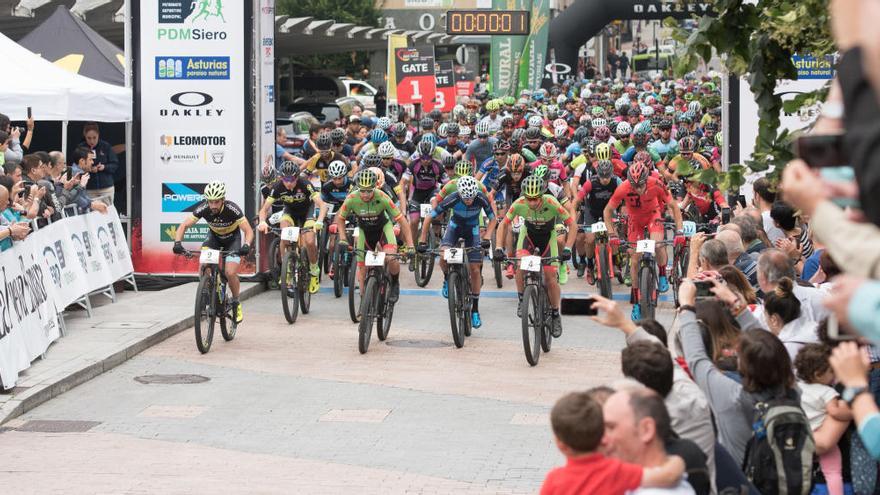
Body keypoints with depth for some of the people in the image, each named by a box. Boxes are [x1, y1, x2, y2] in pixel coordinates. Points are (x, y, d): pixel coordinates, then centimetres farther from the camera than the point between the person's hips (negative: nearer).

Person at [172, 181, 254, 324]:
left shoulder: (232, 209, -33)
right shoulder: (203, 209, -27)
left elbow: (248, 230, -32)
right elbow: (183, 226, -24)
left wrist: (246, 246, -52)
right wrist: (178, 243, -42)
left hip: (232, 239, -2)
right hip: (214, 237, 2)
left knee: (230, 273, -21)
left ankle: (236, 304, 6)